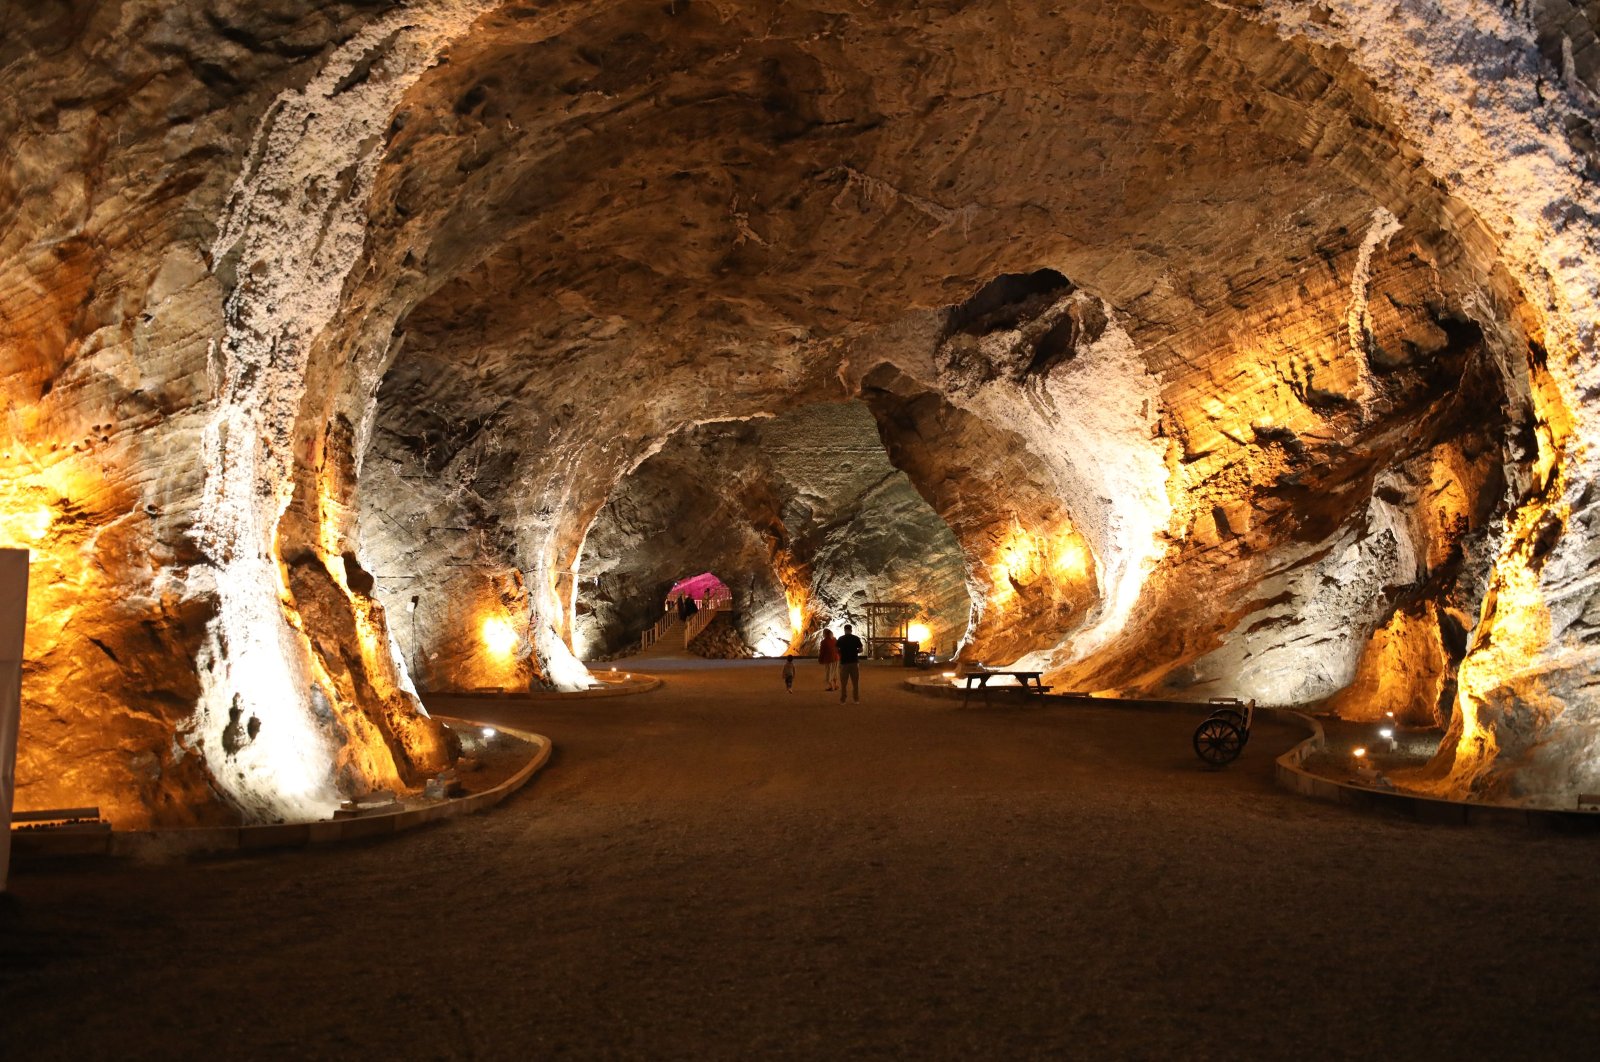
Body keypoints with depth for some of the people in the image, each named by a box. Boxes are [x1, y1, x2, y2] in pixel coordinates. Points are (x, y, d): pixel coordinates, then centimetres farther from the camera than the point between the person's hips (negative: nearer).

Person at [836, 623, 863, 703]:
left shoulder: (841, 639, -4)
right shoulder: (856, 638, -2)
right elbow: (860, 650, -1)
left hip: (844, 662, -1)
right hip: (854, 662, 1)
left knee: (843, 682, 5)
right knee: (855, 682, 9)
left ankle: (842, 700, 6)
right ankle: (856, 700, 9)